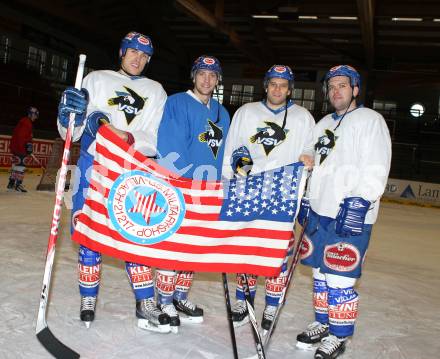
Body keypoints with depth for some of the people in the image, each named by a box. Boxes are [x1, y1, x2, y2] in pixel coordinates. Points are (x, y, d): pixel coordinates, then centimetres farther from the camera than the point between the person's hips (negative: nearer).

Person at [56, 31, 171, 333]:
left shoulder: (155, 91, 12)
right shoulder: (96, 80, 9)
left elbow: (157, 141, -1)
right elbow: (71, 133, 5)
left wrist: (127, 137, -19)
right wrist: (71, 114, -18)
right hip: (93, 164, 0)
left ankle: (146, 305, 5)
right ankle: (89, 298, 19)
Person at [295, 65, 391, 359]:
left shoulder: (370, 120, -5)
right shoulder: (324, 124, 19)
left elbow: (376, 169, -13)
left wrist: (358, 203, -21)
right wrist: (306, 199, 19)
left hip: (352, 214, -7)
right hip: (319, 211, 8)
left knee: (340, 279, -4)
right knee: (320, 273, 14)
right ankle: (323, 323, 30)